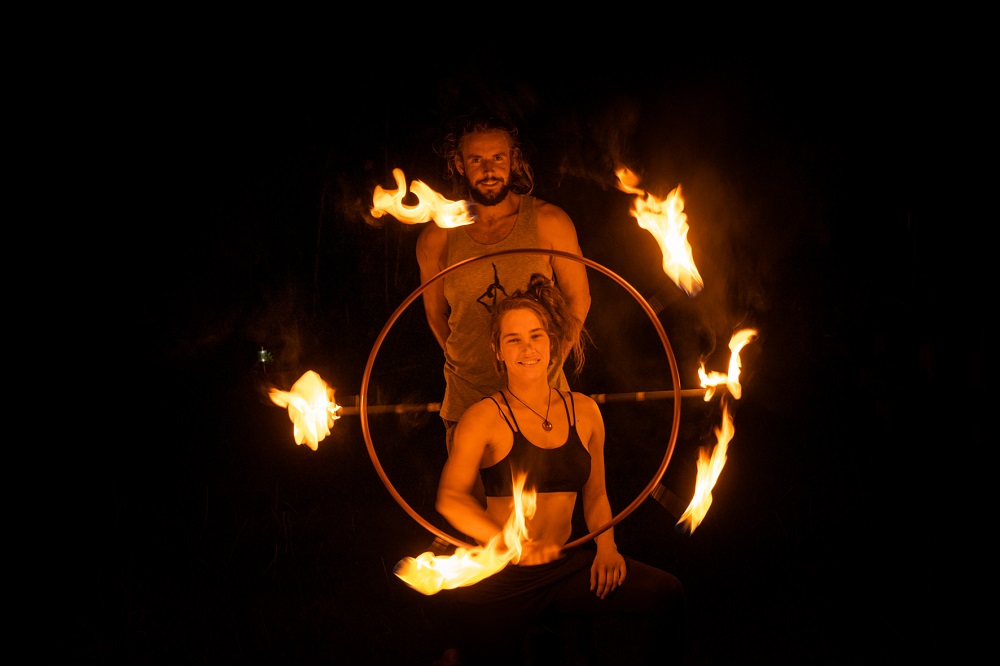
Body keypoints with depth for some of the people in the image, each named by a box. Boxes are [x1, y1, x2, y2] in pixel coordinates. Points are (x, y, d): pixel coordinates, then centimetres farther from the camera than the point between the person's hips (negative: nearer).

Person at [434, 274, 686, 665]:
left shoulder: (584, 411, 8)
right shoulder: (484, 417, -7)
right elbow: (450, 498, -20)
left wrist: (606, 546, -2)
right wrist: (509, 542, -35)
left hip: (566, 565, 4)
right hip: (498, 577, -3)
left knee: (665, 596, -14)